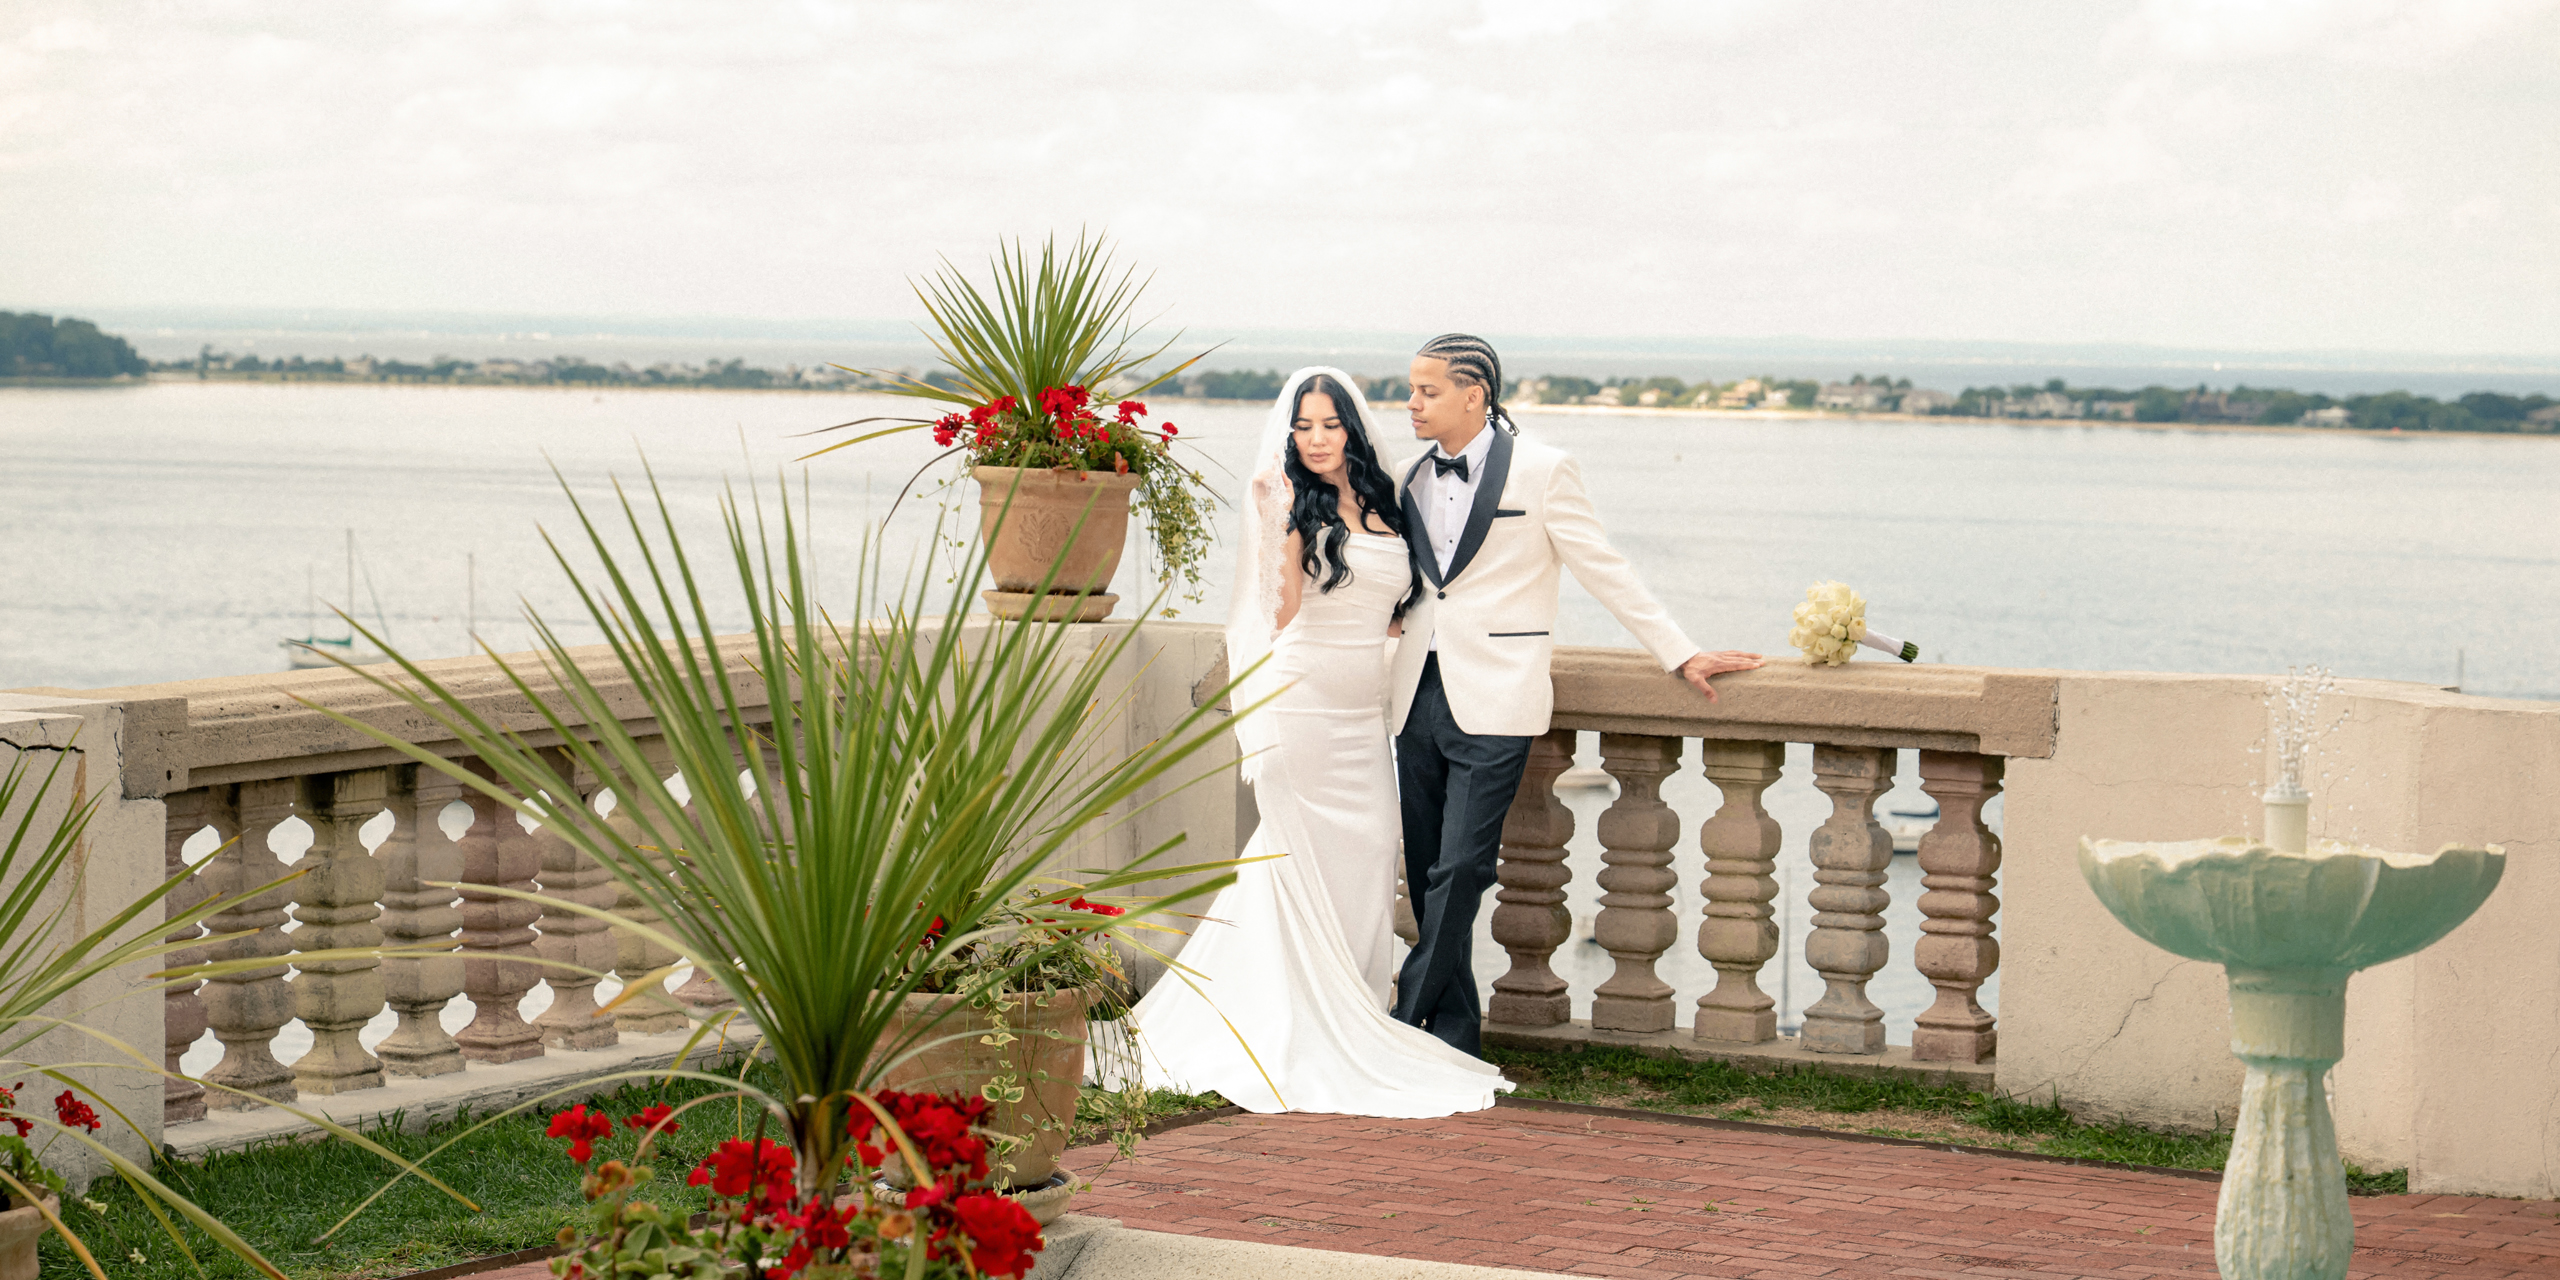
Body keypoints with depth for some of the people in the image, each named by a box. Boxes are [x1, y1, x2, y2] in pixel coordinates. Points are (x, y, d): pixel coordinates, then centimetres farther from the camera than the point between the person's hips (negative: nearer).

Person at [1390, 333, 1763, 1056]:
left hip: (1492, 703, -6)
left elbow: (1605, 573, -1)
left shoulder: (1540, 472, -5)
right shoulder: (1413, 479, 13)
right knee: (1427, 877, 5)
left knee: (1458, 870, -13)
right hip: (1419, 699, 6)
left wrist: (1682, 657, -1)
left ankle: (1402, 1024, -9)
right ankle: (1456, 1037, 13)